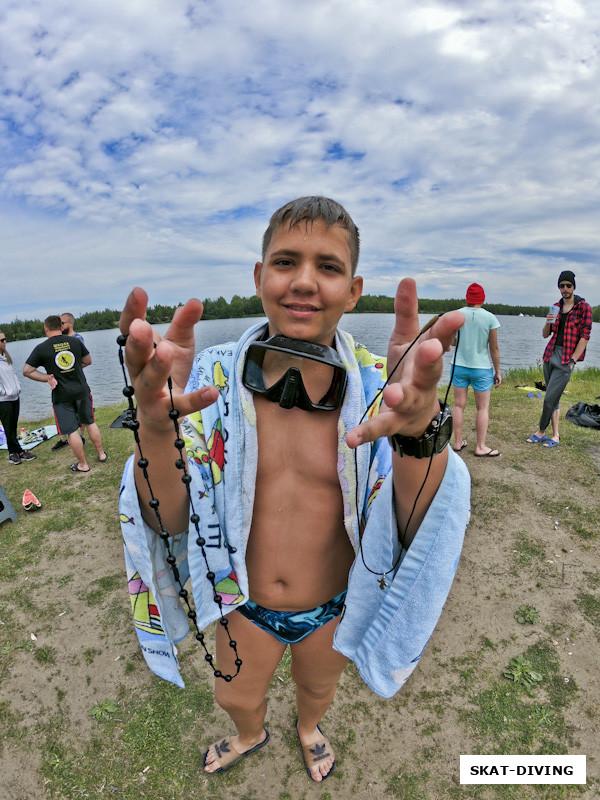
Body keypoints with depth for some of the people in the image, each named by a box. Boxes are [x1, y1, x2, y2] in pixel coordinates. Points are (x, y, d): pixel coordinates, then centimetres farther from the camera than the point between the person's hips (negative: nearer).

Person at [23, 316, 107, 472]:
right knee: (90, 423, 18)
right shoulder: (75, 341, -1)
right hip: (82, 391, 3)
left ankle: (83, 464, 14)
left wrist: (47, 377, -2)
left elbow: (27, 371, -5)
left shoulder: (41, 348, -8)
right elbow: (88, 361, 11)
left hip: (61, 396, -3)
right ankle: (101, 454, 27)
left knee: (72, 431, 5)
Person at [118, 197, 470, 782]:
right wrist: (155, 426, -45)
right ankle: (250, 736, 69)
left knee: (317, 690, 32)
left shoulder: (378, 388, -21)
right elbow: (169, 521, -24)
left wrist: (423, 431, -50)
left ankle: (308, 729, 70)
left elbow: (417, 533, -28)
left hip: (333, 612, 0)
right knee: (235, 698, 30)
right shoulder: (214, 378, -20)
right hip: (245, 607, 1)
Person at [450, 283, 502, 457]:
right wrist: (497, 371, 4)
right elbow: (494, 349, -5)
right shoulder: (490, 318, -7)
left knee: (459, 405, 10)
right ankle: (480, 447, 11)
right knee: (482, 408, 6)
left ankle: (458, 442, 17)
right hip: (482, 368, -2)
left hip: (459, 366, 2)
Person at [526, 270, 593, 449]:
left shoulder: (583, 307, -3)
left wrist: (572, 361, -13)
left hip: (566, 358, -6)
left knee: (550, 398, -7)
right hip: (550, 354, 6)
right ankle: (555, 436, 16)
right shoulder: (556, 307, 13)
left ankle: (541, 431, 11)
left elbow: (585, 336, -8)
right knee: (554, 399, 8)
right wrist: (548, 322, -7)